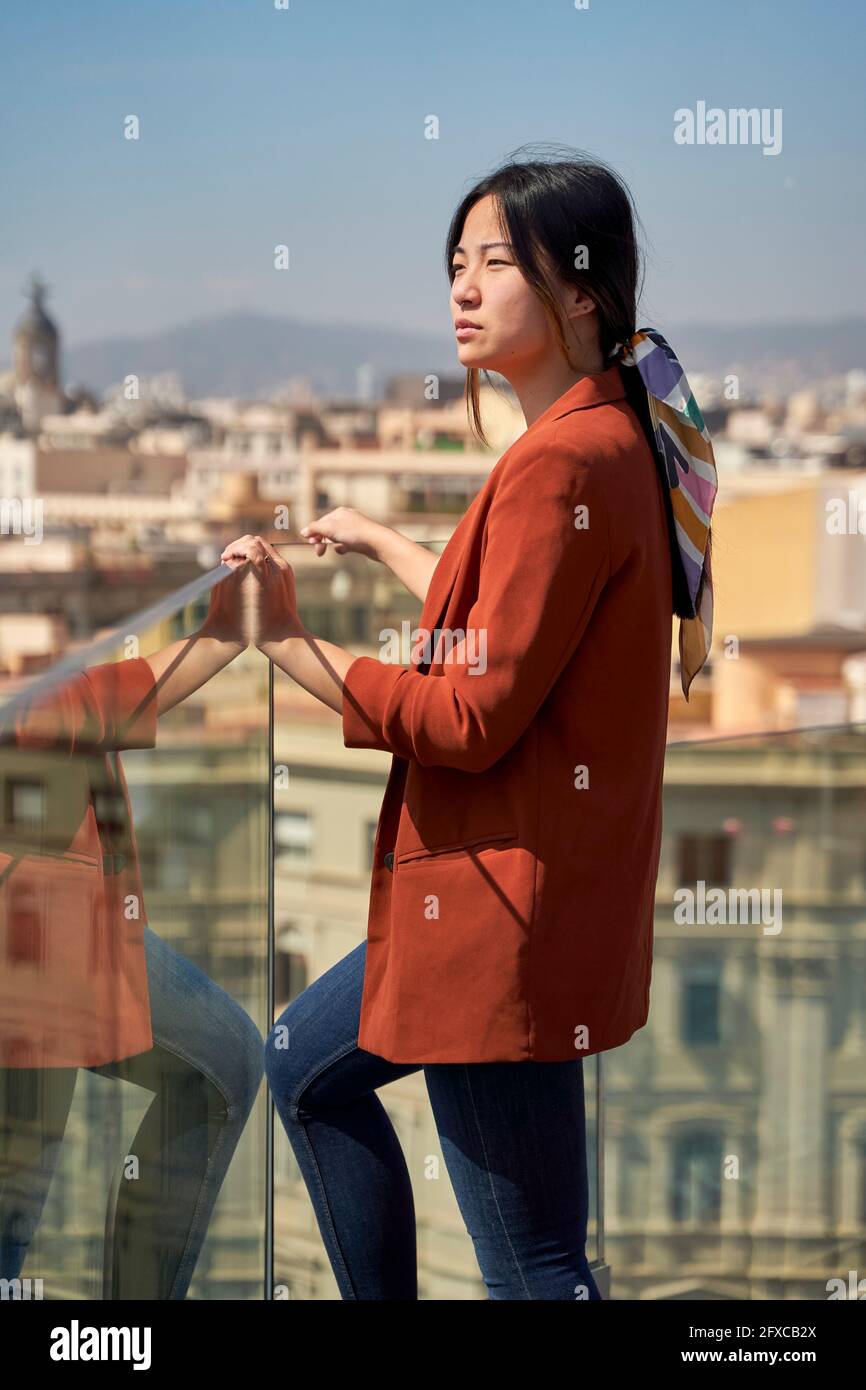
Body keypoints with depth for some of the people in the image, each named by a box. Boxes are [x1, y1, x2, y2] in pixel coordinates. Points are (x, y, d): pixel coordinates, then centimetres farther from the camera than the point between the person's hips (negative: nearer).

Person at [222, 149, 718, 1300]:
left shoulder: (563, 465, -21)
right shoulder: (611, 444, 11)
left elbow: (473, 718, -22)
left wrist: (289, 642, -16)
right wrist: (383, 544, 33)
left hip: (508, 915, -11)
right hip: (504, 895, 11)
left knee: (532, 1264, -3)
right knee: (308, 1066, 27)